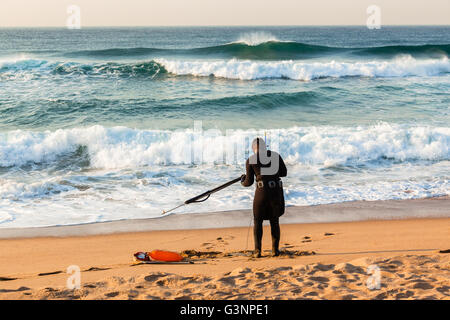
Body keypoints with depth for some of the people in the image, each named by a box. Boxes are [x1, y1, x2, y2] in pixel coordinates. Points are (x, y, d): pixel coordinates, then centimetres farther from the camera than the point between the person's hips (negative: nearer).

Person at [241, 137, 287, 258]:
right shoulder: (276, 155, 8)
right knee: (274, 221, 18)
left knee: (258, 222, 12)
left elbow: (249, 182, 4)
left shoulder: (250, 160, 1)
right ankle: (275, 250, 13)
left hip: (262, 192, -2)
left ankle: (257, 251, 4)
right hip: (276, 191, 2)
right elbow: (284, 172, 14)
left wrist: (243, 182, 27)